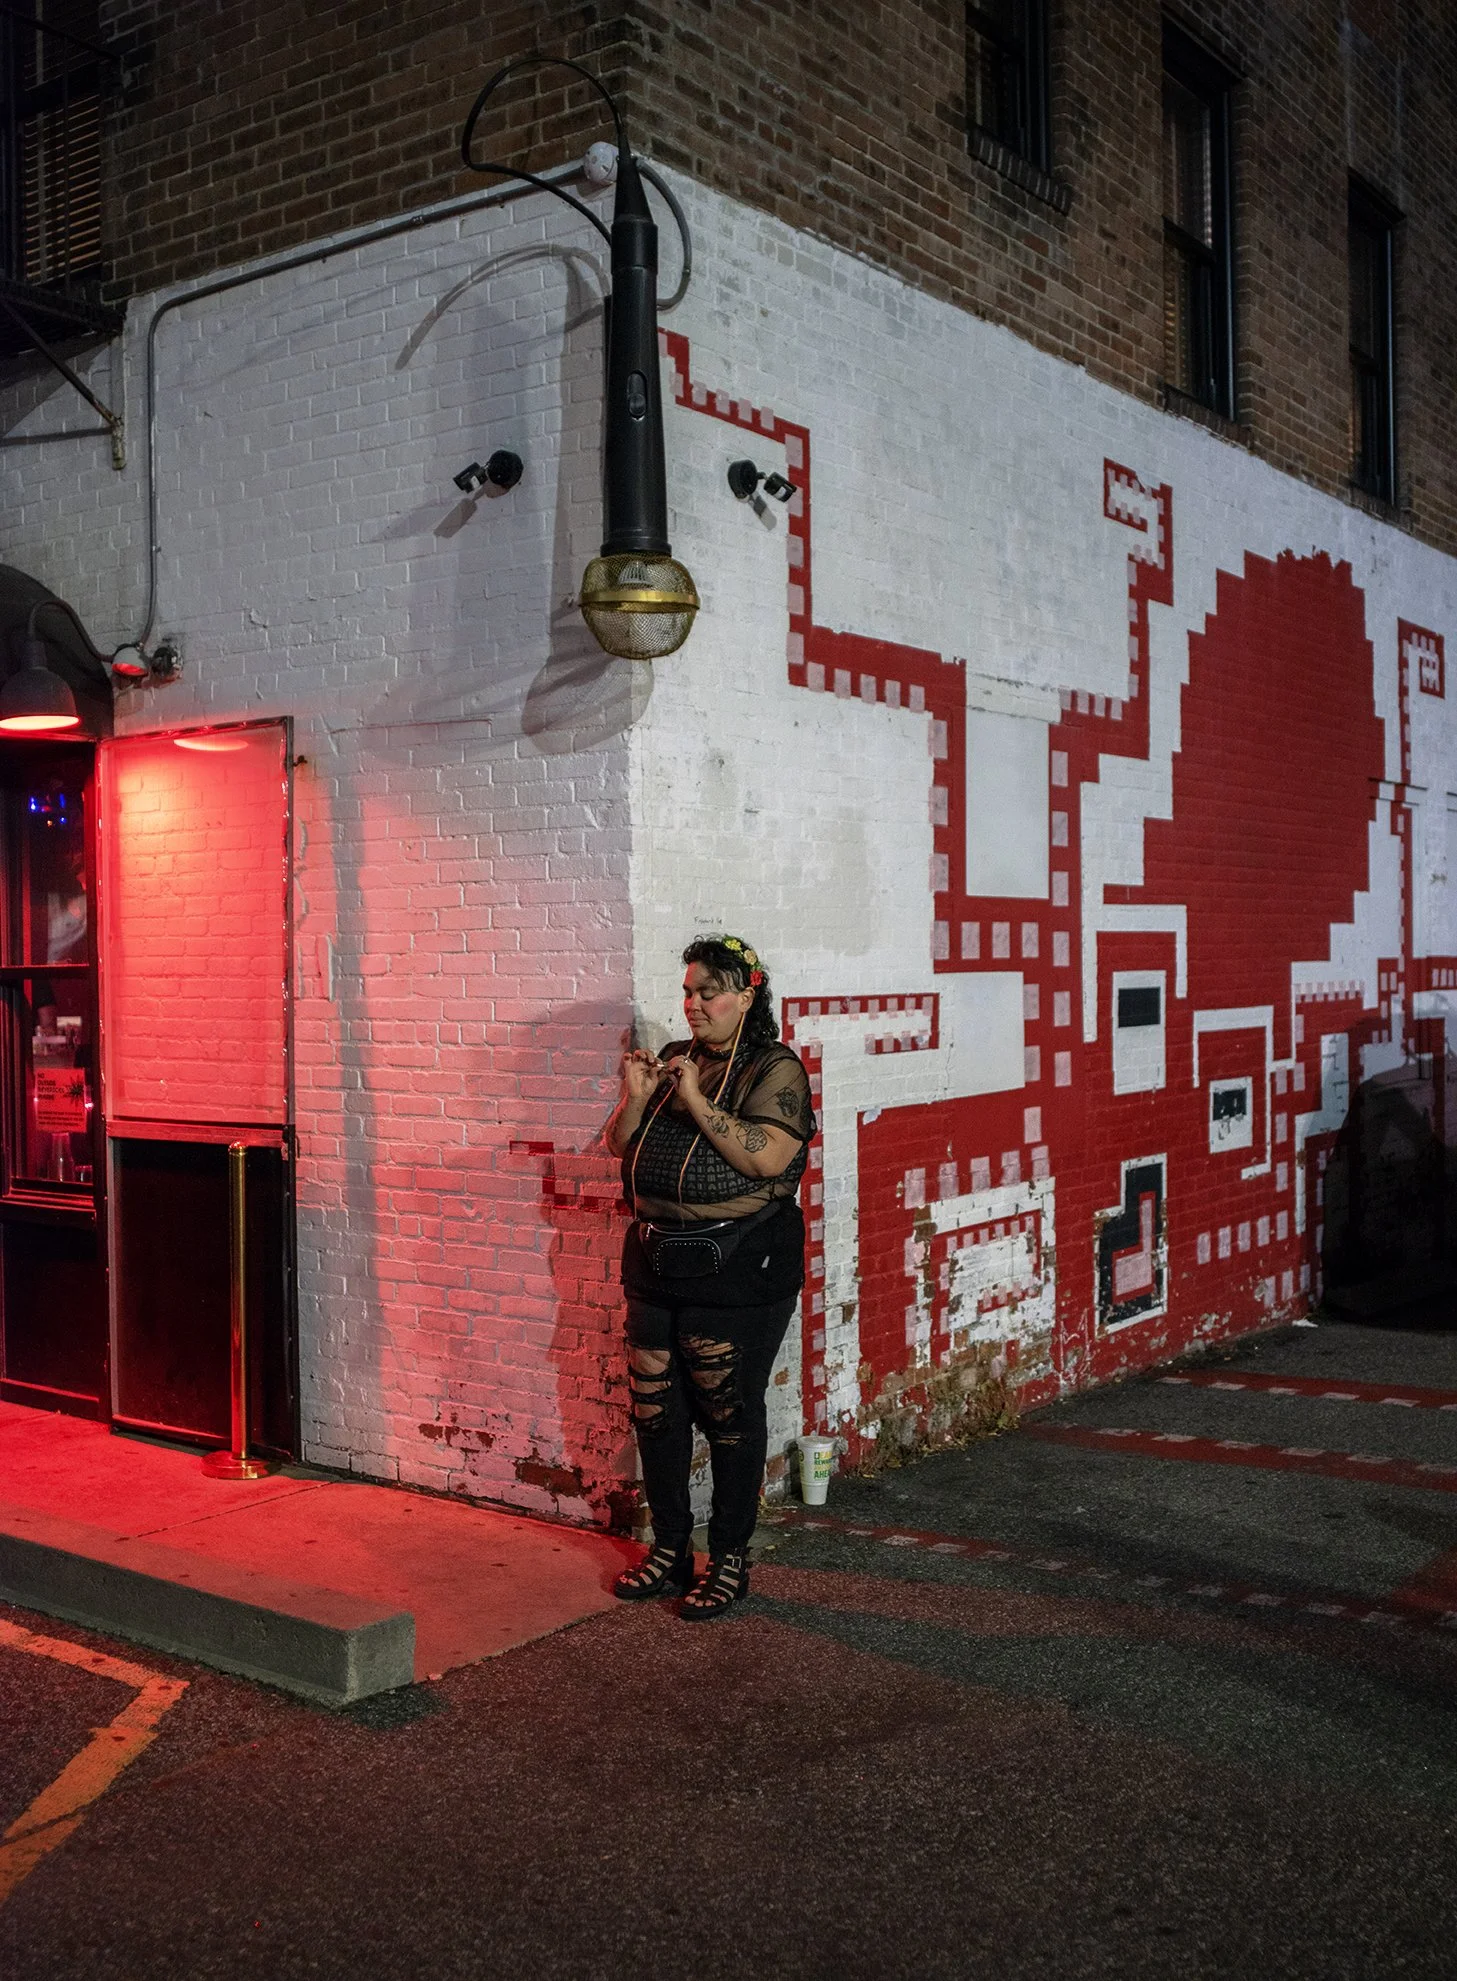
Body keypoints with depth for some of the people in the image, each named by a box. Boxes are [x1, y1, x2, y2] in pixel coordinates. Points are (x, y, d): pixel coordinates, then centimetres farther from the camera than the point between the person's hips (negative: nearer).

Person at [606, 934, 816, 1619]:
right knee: (654, 1408, 10)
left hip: (736, 1267, -6)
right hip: (657, 1260, 7)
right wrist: (636, 1098, -4)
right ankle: (670, 1550, 25)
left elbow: (767, 1159, -21)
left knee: (729, 1414, 1)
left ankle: (730, 1562, 15)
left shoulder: (776, 1069, -6)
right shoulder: (673, 1060, 13)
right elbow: (620, 1147, 15)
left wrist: (697, 1101, -20)